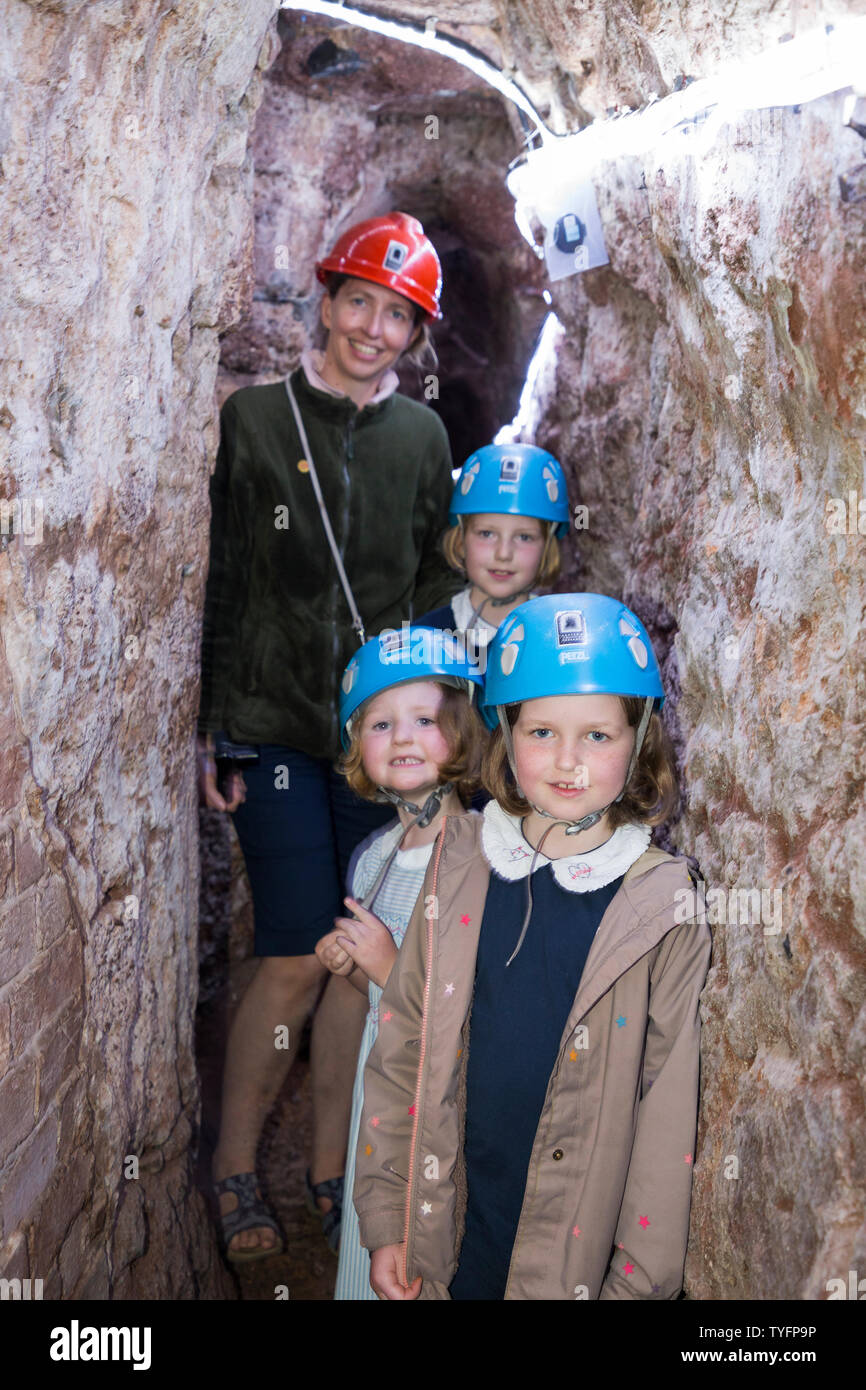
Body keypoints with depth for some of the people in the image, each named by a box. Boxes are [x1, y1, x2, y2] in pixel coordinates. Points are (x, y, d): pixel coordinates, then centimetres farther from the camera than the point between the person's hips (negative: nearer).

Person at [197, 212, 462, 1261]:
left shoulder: (422, 435, 10)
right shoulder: (254, 419, 0)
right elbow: (217, 582, -2)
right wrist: (210, 726, -6)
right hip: (277, 727, -3)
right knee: (297, 960, -5)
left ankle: (328, 1167, 26)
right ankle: (233, 1166, 20)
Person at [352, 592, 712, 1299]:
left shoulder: (663, 909, -10)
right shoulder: (462, 863, -4)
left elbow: (667, 1109, -7)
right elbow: (402, 1045, 0)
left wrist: (641, 1278, -6)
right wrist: (385, 1217, 1)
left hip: (578, 1245, -2)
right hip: (449, 1228, 2)